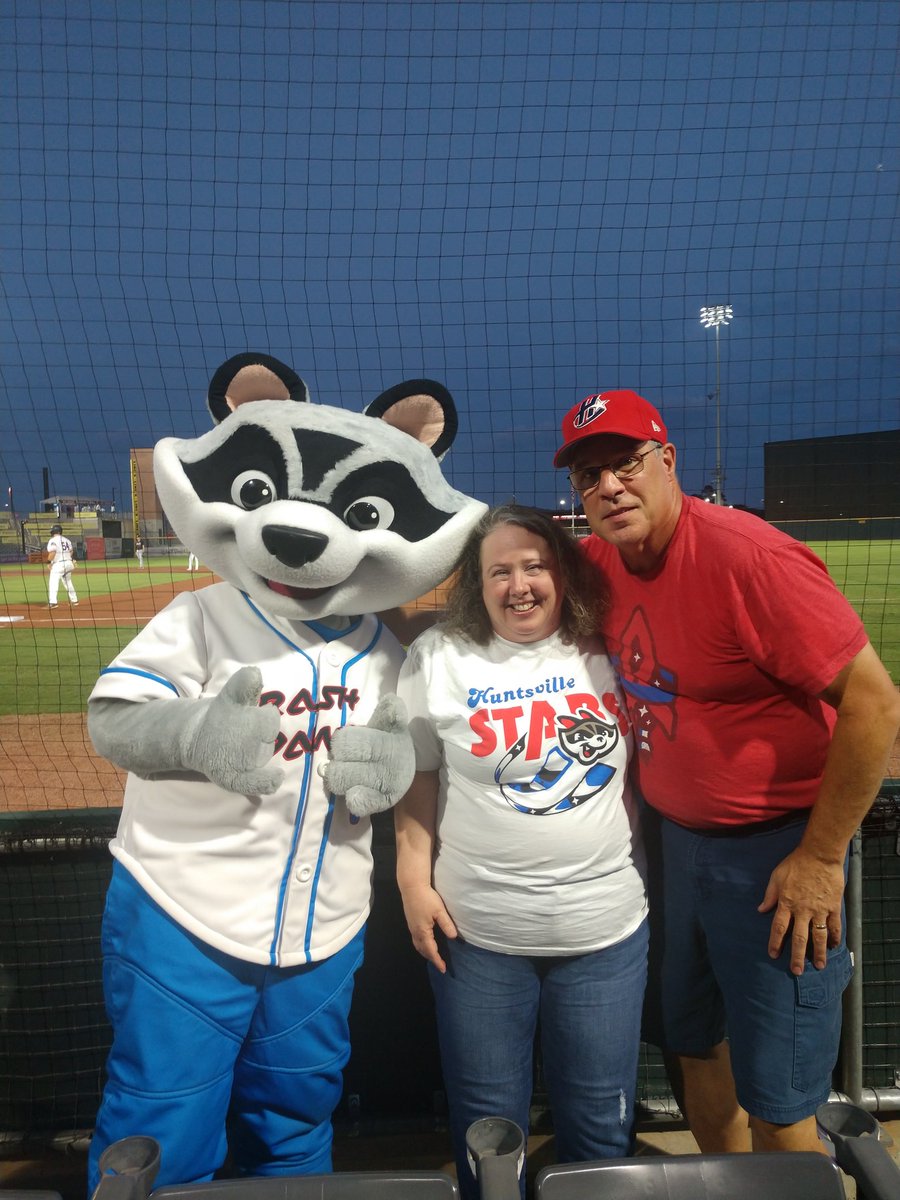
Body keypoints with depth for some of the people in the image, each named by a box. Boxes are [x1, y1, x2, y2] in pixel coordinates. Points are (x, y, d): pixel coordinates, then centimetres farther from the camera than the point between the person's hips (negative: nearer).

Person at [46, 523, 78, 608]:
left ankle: (53, 602, -23)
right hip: (68, 563, 7)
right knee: (68, 582, 21)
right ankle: (74, 600, 28)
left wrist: (49, 561, -8)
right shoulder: (66, 540, 14)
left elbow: (52, 553, -19)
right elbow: (71, 552, 15)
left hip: (58, 564, -7)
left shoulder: (52, 541, -7)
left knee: (53, 583, -10)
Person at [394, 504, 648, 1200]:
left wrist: (644, 866, 6)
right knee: (487, 1120, 17)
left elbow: (644, 767, 11)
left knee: (601, 1124, 18)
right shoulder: (440, 656, -6)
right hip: (476, 932, -1)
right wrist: (415, 881, -3)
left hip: (606, 929, 2)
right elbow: (417, 777, 0)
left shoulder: (606, 650, -1)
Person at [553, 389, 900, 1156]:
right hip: (679, 838, 7)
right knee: (695, 1044, 23)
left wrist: (822, 859, -16)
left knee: (774, 1099, 6)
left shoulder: (748, 557, -24)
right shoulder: (600, 561, -3)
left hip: (774, 852, -7)